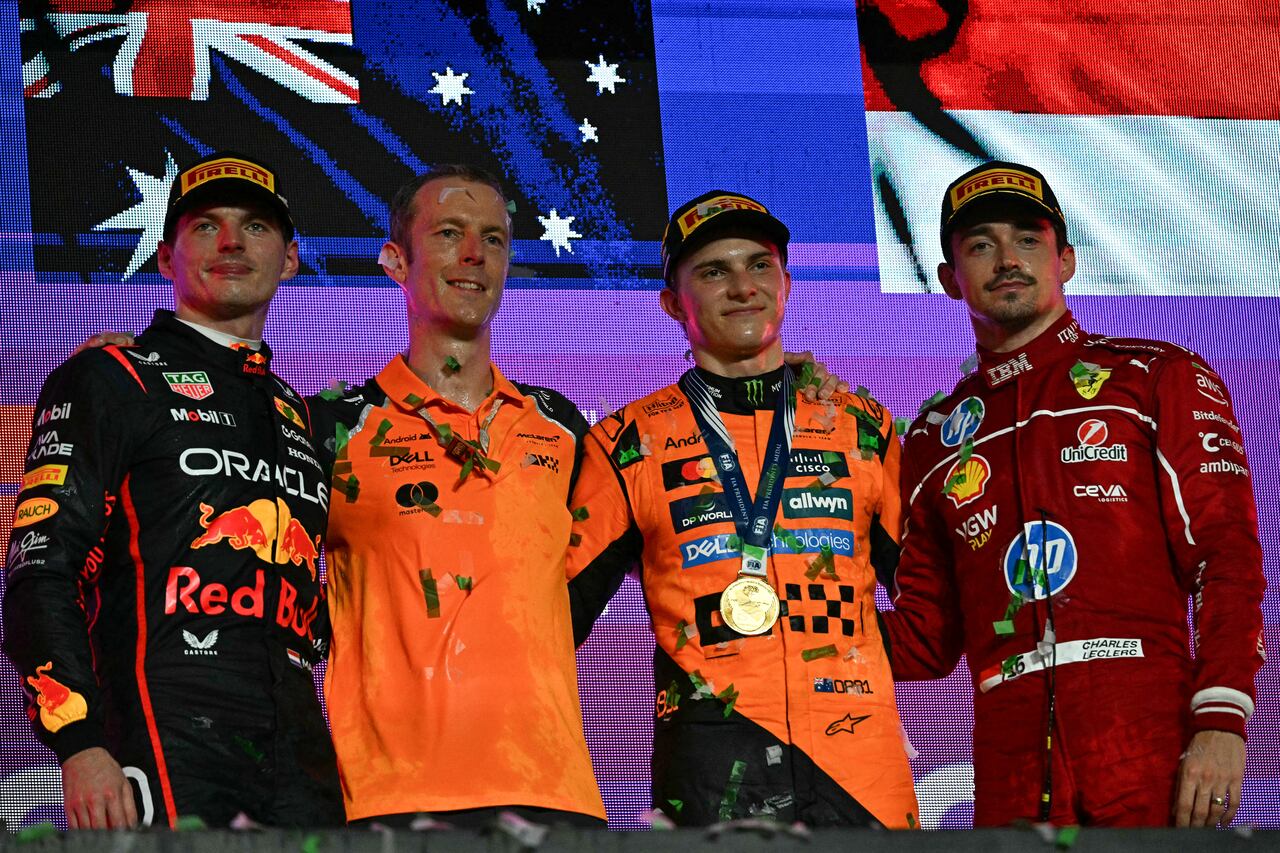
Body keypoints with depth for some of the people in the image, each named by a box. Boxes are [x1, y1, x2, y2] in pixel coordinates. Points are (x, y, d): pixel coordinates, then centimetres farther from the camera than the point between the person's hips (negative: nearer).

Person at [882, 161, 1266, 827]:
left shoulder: (1160, 380, 9)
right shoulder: (933, 440, 20)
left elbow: (1227, 556, 0)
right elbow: (927, 638, 21)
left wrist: (1221, 720, -13)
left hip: (1151, 747, -3)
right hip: (1012, 766, 3)